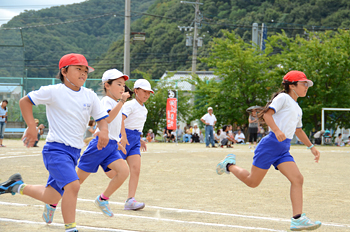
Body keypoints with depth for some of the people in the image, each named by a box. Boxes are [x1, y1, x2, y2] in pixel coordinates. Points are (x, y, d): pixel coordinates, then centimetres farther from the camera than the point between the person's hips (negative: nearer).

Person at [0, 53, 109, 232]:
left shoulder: (90, 96, 6)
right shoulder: (54, 92, -7)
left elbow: (101, 118, 10)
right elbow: (25, 101, 1)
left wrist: (104, 130, -13)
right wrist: (32, 127, -7)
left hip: (74, 152, 6)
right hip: (56, 149, -6)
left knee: (51, 197, 11)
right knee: (73, 184, -27)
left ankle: (18, 186, 36)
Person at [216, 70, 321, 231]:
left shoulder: (297, 109, 23)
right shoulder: (283, 98, -4)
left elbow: (298, 130, 37)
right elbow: (267, 114, -17)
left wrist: (311, 147, 36)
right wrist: (277, 130, -32)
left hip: (283, 150, 8)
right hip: (271, 144, -8)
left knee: (297, 179, -11)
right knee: (252, 182, -1)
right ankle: (230, 165, 26)